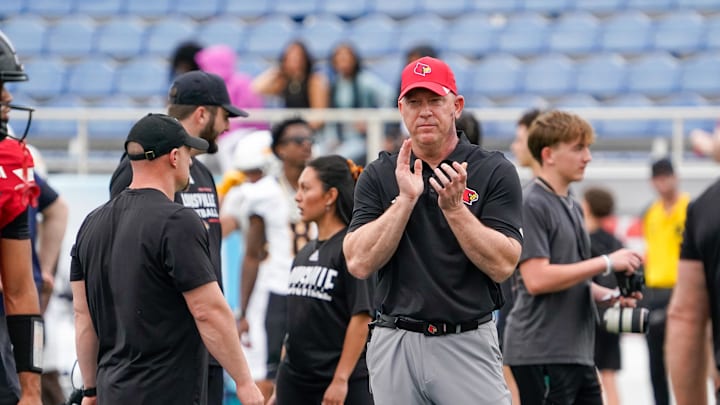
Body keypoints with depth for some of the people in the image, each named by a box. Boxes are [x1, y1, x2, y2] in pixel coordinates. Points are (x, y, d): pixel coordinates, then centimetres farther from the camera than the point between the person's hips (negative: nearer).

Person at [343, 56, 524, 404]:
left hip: (468, 345, -2)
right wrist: (405, 200, -11)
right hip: (395, 346, 2)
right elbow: (359, 263, -3)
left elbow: (502, 265, -7)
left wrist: (454, 207, -17)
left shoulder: (494, 172, 1)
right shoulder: (379, 176, 8)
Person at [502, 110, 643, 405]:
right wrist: (606, 263, -17)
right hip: (541, 351, -9)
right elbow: (536, 279, -21)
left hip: (577, 350, 9)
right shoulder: (531, 204, -12)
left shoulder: (572, 207, 17)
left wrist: (608, 296, 4)